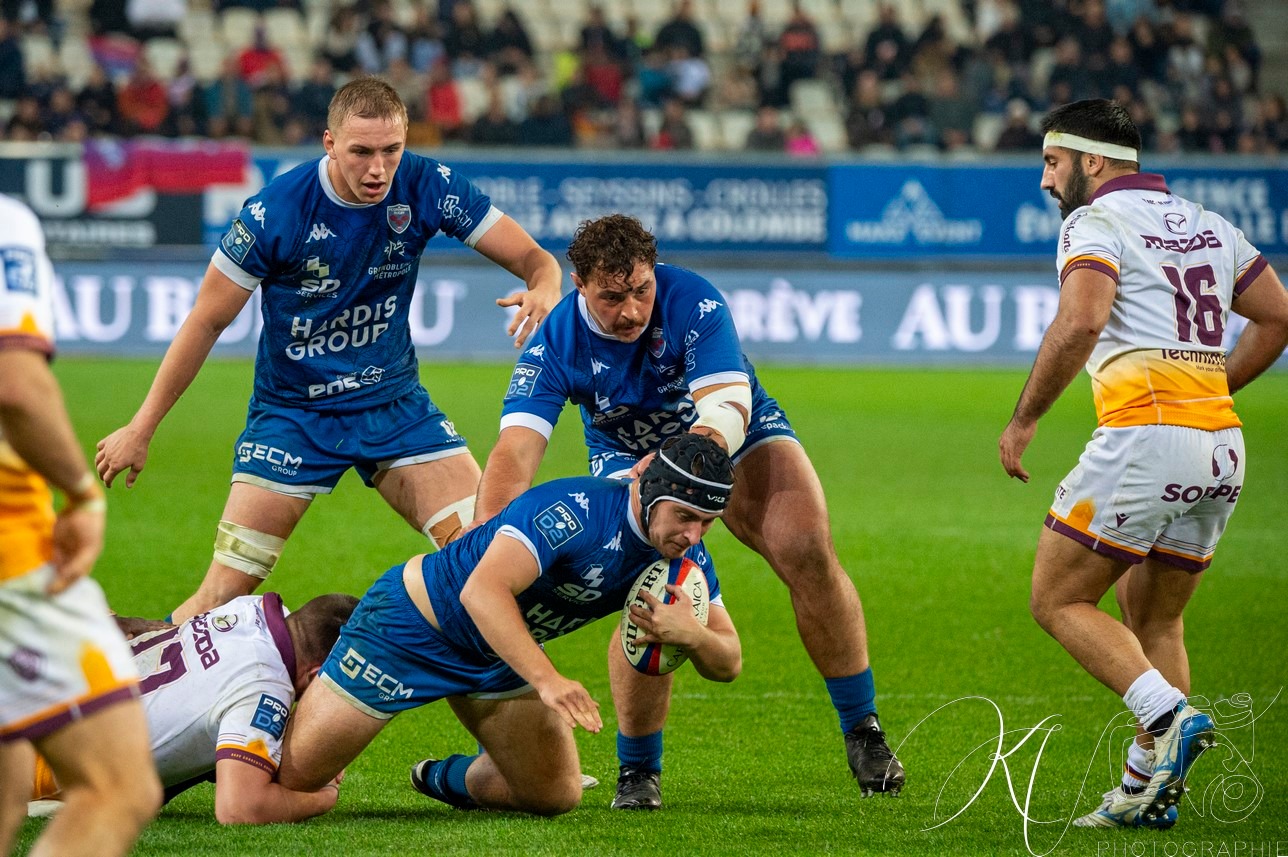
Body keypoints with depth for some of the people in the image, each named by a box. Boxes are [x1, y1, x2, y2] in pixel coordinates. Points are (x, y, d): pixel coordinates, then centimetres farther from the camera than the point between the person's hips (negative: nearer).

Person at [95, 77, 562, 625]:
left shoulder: (427, 188, -13)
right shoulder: (275, 211, -20)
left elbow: (533, 259, -8)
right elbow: (208, 320, -9)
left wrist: (543, 289, -34)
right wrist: (141, 429, -5)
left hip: (394, 404, 3)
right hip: (291, 411, -3)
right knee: (224, 594, -9)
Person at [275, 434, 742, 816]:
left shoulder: (685, 555, -10)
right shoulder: (576, 508, -34)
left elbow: (728, 663, -6)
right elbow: (483, 591, -43)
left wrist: (692, 635, -30)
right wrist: (547, 680, -52)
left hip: (499, 657, 7)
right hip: (412, 623, -7)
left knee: (556, 797, 3)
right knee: (291, 776, -8)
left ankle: (447, 779, 31)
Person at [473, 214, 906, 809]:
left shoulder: (692, 302, -30)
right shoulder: (555, 345, -26)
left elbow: (730, 408, -38)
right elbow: (514, 453, -36)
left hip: (739, 438, 0)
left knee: (807, 550, -23)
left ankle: (863, 731, -7)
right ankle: (637, 769, -4)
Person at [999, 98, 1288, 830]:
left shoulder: (1095, 222, -3)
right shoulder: (1207, 224, 20)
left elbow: (1081, 322, -20)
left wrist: (1023, 420, -12)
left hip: (1146, 435, -8)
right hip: (1223, 449, 8)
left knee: (1059, 600, 2)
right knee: (1156, 621, 18)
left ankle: (1170, 716, -17)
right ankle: (1151, 789, 11)